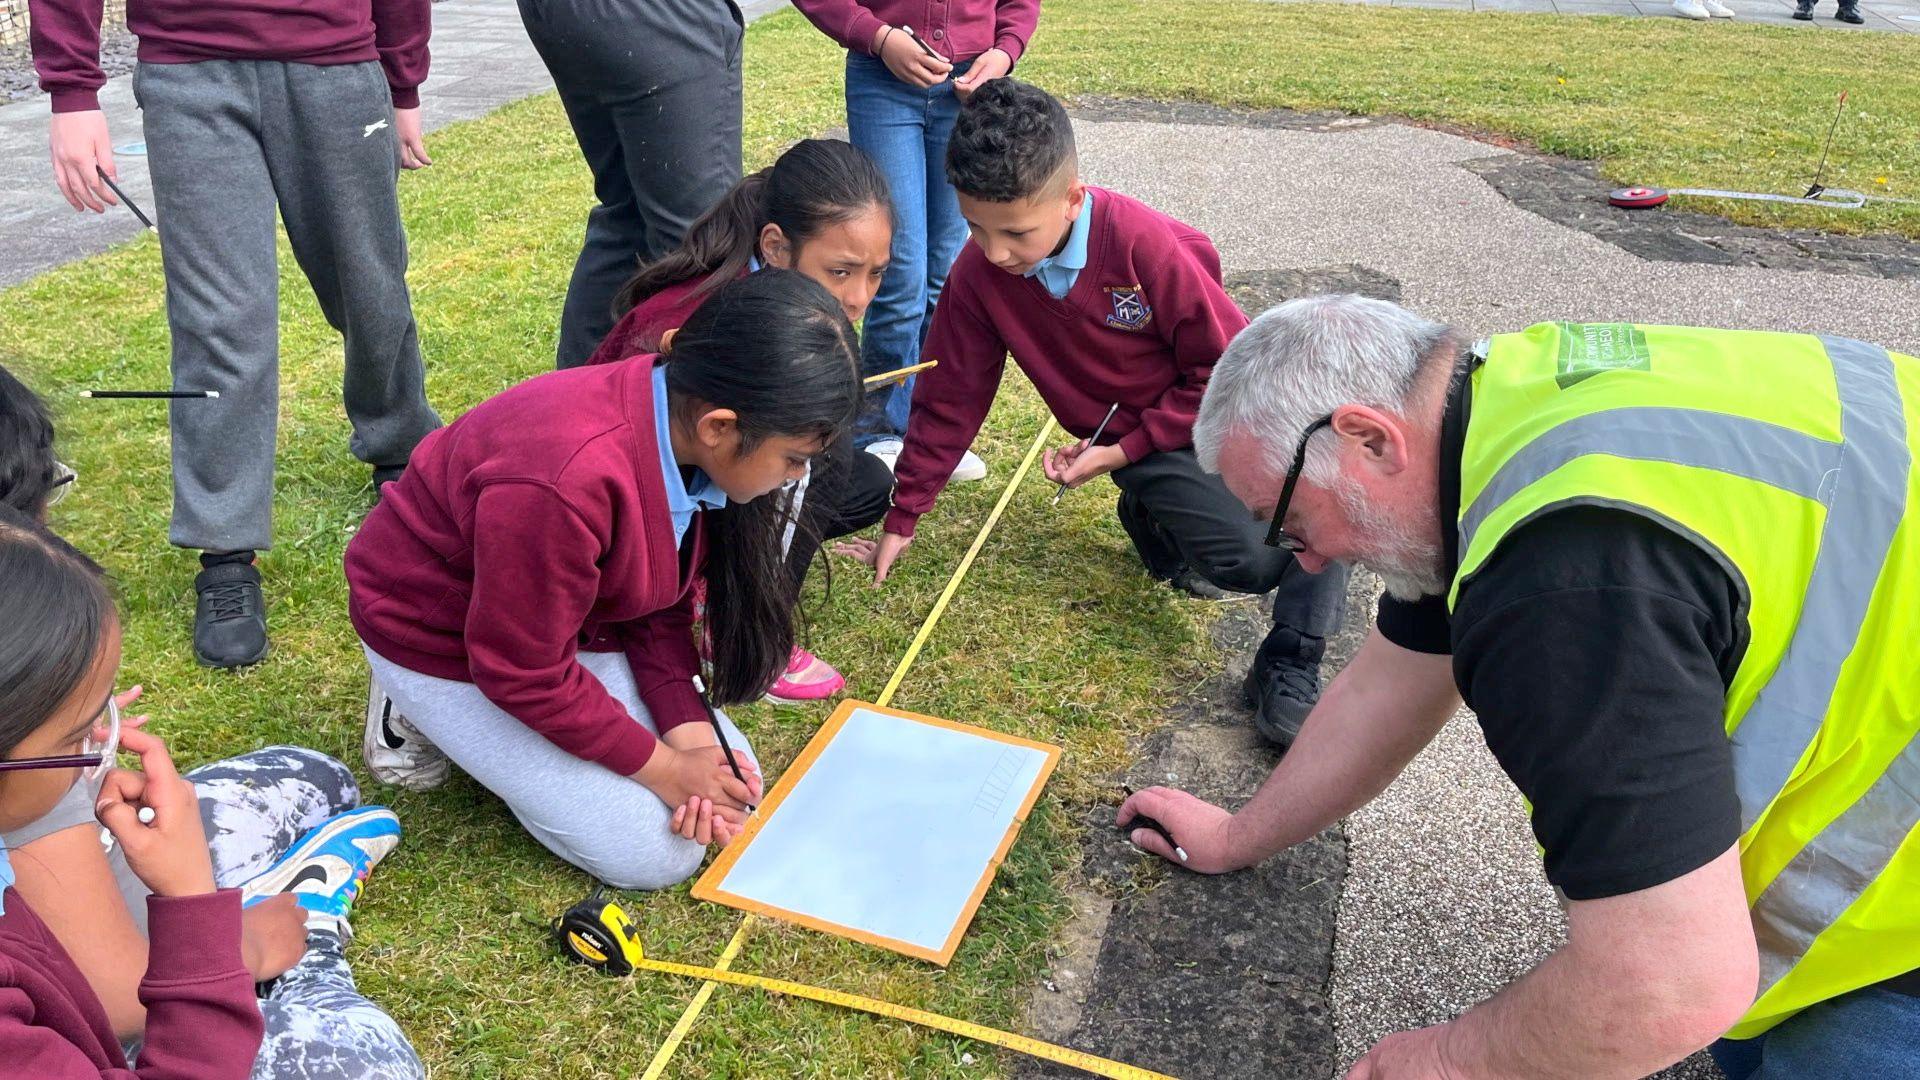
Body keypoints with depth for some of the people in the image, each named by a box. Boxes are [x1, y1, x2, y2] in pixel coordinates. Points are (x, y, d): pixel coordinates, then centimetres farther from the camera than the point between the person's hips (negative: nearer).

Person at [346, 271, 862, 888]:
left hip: (570, 622, 7)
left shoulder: (686, 427, -15)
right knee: (658, 851, -10)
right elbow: (521, 669, -28)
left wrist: (689, 732, -17)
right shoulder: (565, 484, -40)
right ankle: (433, 721, 6)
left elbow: (660, 609, -5)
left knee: (732, 790, 2)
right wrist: (663, 767, -19)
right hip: (444, 646, -7)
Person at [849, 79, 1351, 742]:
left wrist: (1122, 450, -16)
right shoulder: (978, 276, -14)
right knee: (1253, 558, -26)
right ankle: (1152, 519, 5)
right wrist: (901, 520, 6)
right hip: (1131, 445, 0)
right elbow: (950, 399, 0)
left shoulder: (1143, 243, -23)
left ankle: (1287, 667, -8)